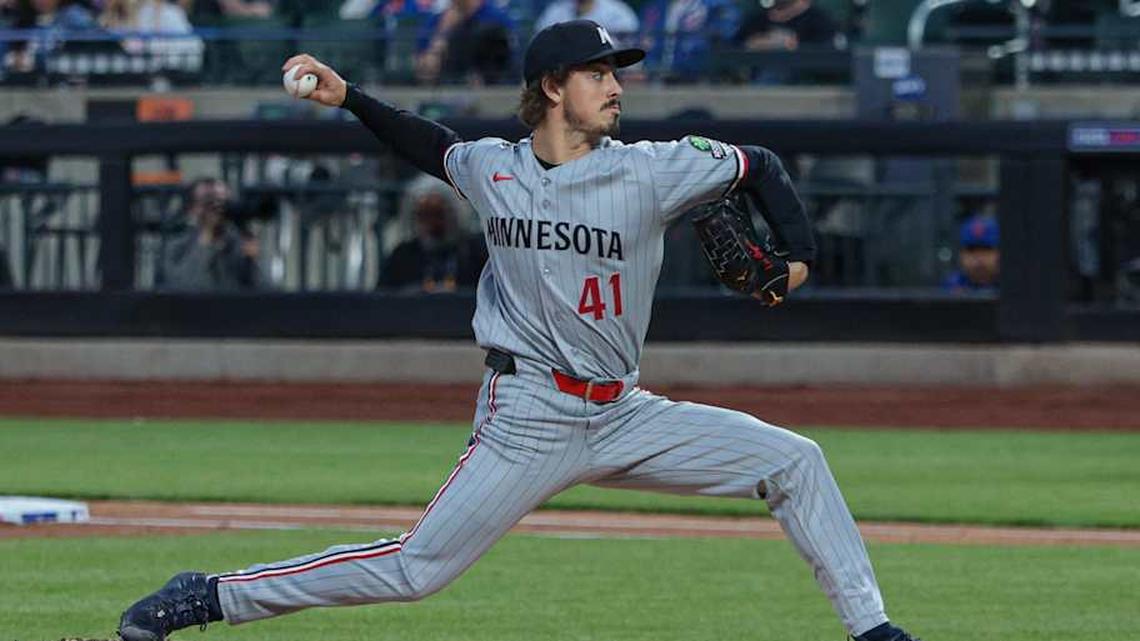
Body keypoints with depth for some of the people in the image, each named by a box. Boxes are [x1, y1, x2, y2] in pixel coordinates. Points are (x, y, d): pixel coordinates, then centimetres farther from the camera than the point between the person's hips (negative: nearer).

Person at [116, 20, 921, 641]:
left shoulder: (650, 171, -5)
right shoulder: (491, 169, 0)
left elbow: (761, 167, 7)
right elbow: (434, 146, 24)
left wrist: (797, 253, -7)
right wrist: (347, 97, 16)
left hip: (624, 417, 2)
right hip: (527, 418, -2)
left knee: (794, 460, -6)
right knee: (416, 568, -10)